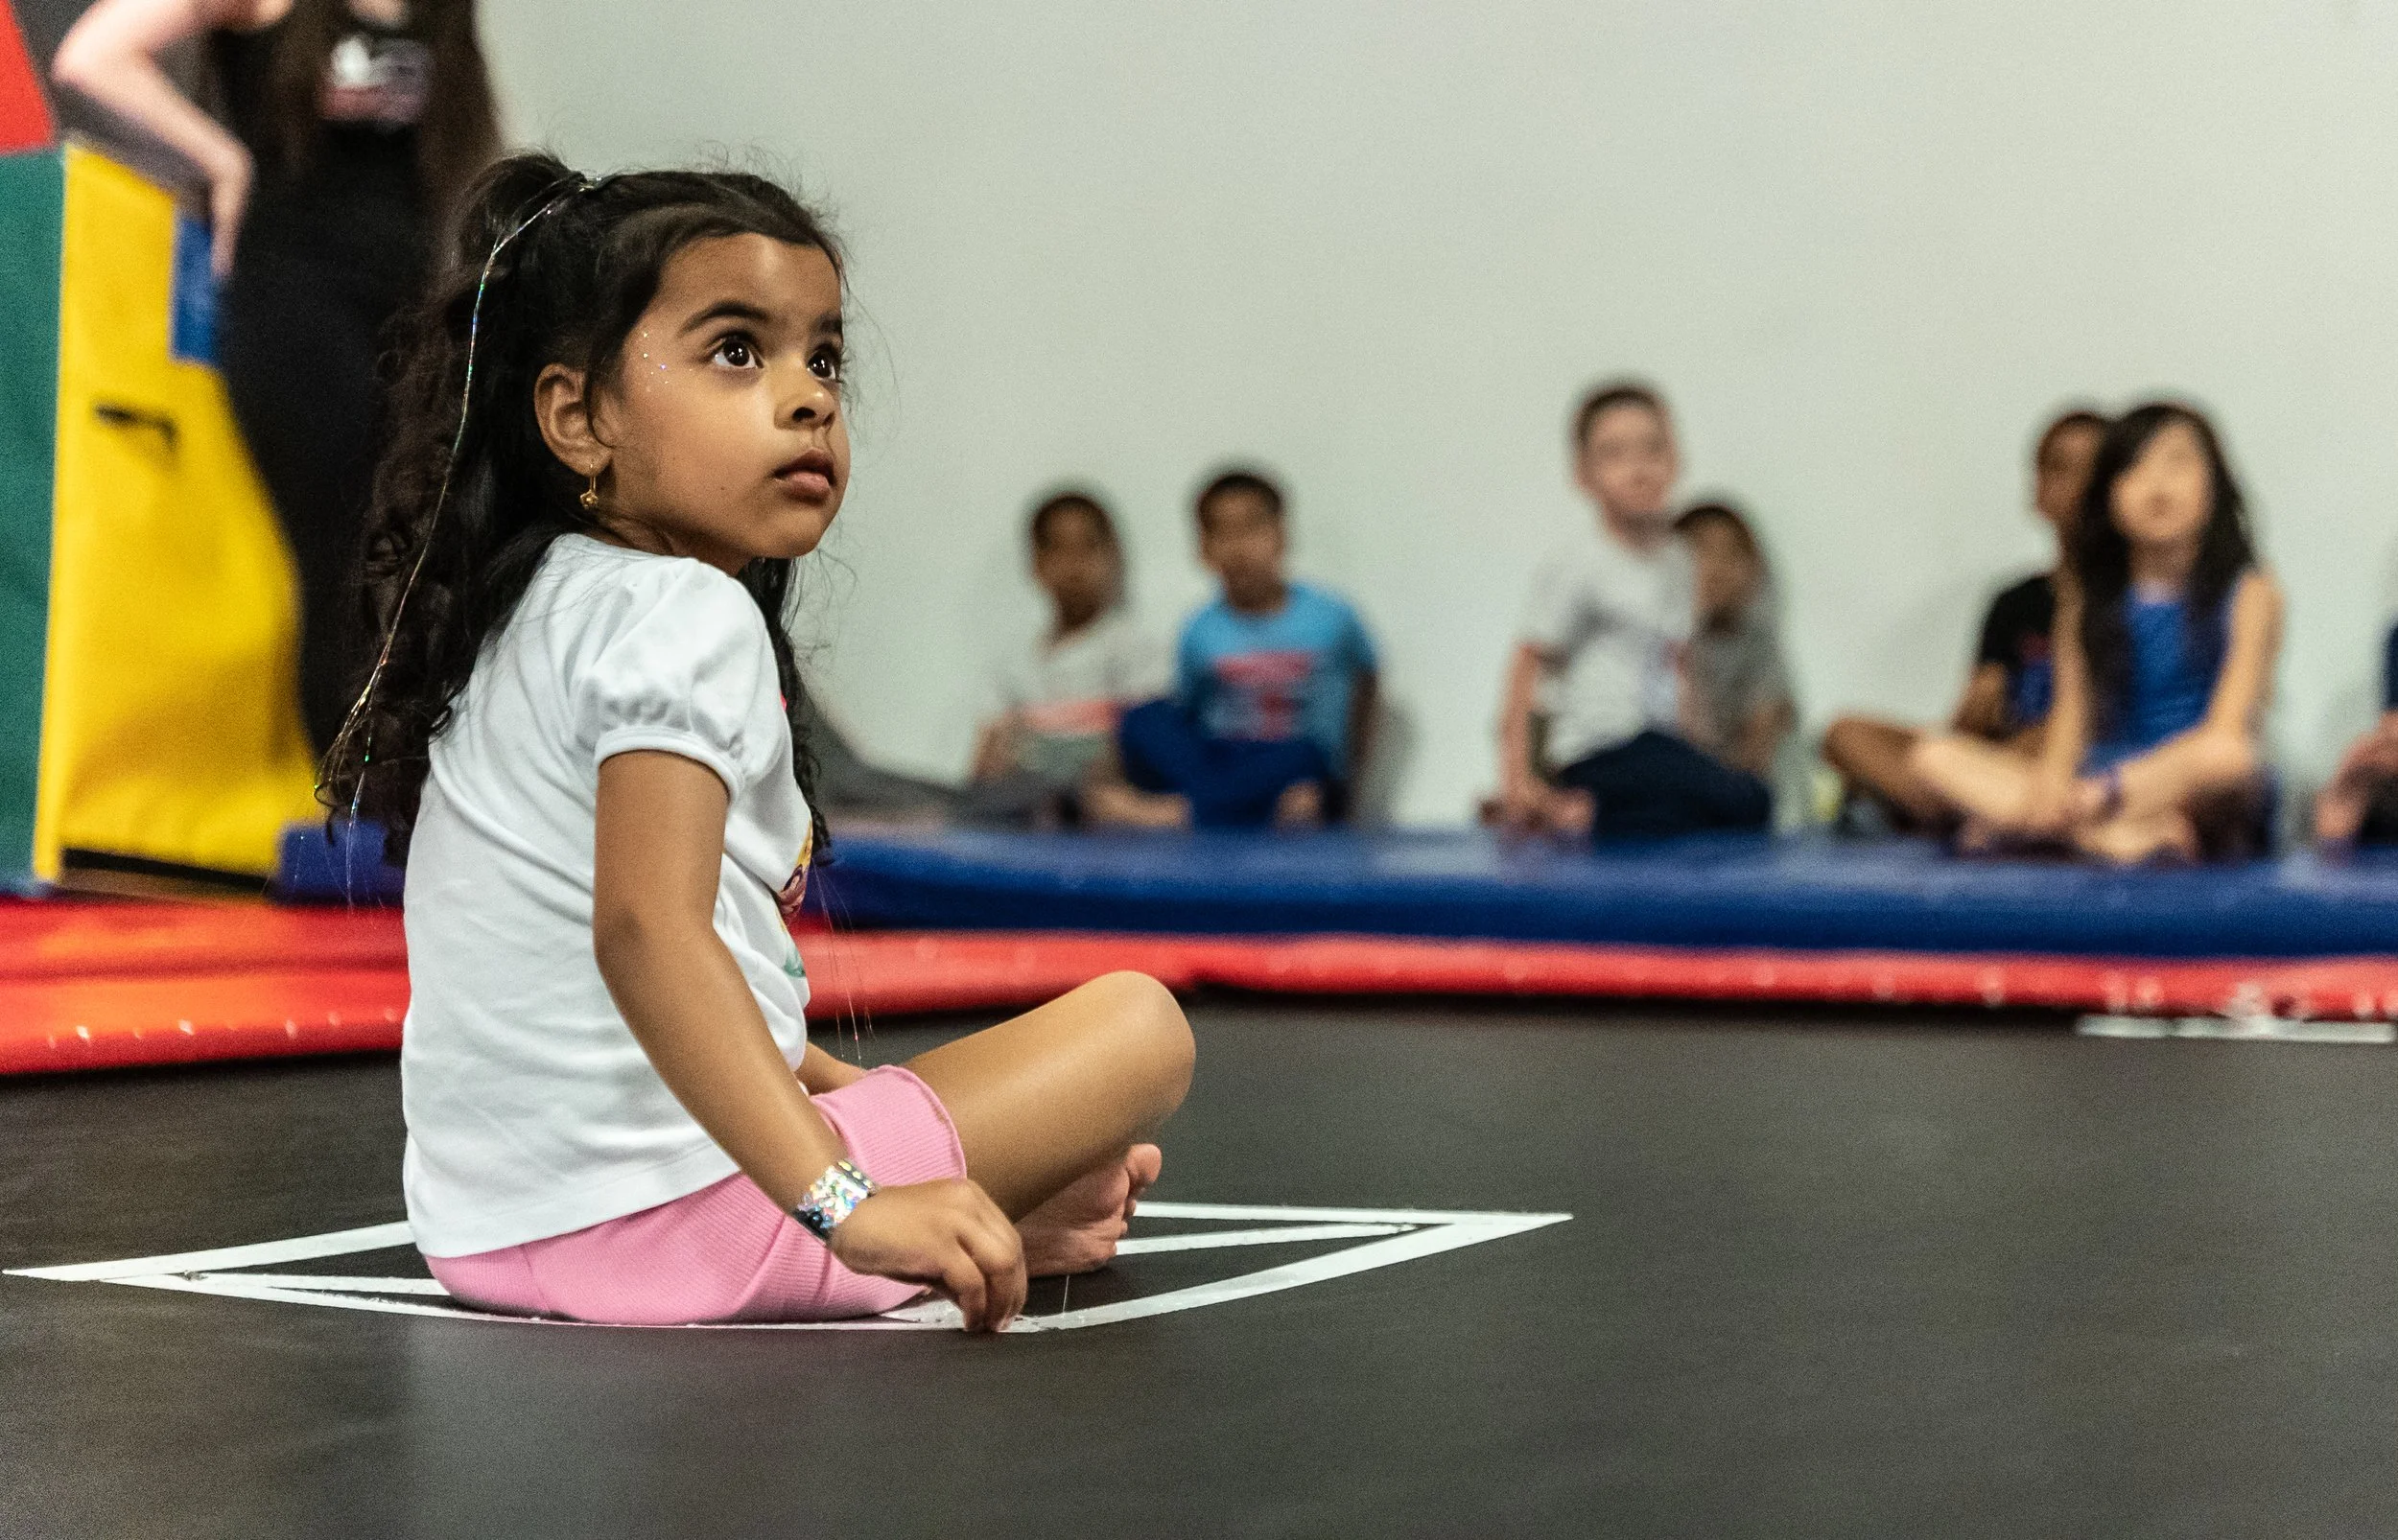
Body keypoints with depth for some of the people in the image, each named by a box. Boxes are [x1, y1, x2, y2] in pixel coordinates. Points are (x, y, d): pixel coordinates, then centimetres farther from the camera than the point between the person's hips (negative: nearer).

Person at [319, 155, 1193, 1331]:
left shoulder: (536, 612, 19)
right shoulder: (686, 616, -14)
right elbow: (646, 929, -30)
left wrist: (839, 1091, 23)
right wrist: (845, 1203, -36)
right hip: (654, 1220, -10)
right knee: (1135, 1024, -6)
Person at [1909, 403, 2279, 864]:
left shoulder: (2248, 594, -1)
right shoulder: (2090, 598, 11)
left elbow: (2226, 734, -12)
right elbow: (2071, 710, 5)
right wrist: (2052, 775, -21)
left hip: (2196, 799, -4)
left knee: (2229, 754, -40)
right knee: (1936, 756, -14)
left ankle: (2012, 823, -33)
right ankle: (2121, 836, -33)